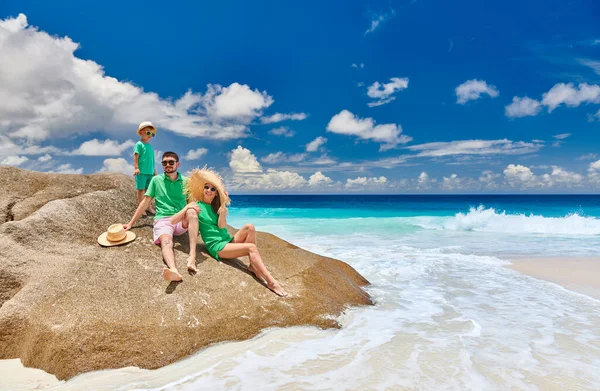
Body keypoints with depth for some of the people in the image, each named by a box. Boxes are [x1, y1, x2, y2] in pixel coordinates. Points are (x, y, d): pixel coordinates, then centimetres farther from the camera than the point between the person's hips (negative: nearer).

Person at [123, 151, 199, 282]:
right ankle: (173, 270, -69)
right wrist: (130, 223, 11)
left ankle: (192, 258, -44)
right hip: (162, 220, -1)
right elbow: (145, 202, 14)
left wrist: (192, 206, -5)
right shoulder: (156, 180, 14)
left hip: (181, 222, 1)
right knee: (166, 242, -34)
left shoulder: (185, 181, 16)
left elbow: (193, 201, 18)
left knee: (191, 210, -33)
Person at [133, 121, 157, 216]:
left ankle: (149, 206, 21)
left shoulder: (150, 146, 15)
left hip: (150, 172, 6)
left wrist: (154, 170, 21)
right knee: (141, 189, 0)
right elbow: (136, 156, -10)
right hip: (142, 172, -6)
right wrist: (136, 168, -19)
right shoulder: (139, 144, -5)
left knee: (148, 189, 12)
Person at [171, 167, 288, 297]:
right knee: (251, 247, -26)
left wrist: (222, 206, -7)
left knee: (249, 227, -21)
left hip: (228, 240, 6)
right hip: (216, 246, -6)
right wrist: (187, 208, -18)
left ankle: (253, 266, -21)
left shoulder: (215, 207, 15)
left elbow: (222, 226, -3)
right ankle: (271, 282, -33)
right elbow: (172, 221, -8)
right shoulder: (197, 206, 0)